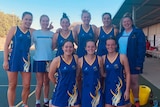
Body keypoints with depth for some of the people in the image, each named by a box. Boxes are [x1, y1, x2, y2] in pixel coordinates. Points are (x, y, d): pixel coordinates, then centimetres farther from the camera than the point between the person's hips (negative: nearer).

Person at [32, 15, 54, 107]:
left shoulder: (52, 34, 6)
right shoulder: (35, 33, 0)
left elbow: (53, 47, 11)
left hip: (49, 60, 2)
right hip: (38, 60, -2)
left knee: (47, 82, 12)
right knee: (40, 83, 1)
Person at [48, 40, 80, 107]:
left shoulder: (76, 58, -5)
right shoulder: (57, 60, -12)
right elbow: (51, 75, -2)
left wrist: (76, 83, 6)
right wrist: (58, 83, 7)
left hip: (73, 90, 3)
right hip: (61, 90, -3)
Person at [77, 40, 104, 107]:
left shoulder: (99, 59, -3)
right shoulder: (80, 60, -4)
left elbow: (102, 74, 6)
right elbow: (77, 76, 4)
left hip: (97, 89, 1)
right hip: (85, 89, 0)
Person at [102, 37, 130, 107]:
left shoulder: (122, 57, -7)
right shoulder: (103, 58, 0)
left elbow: (127, 74, -5)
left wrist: (127, 90, -8)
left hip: (120, 88, -2)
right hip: (108, 88, 2)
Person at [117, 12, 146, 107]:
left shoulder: (138, 32, -5)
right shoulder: (120, 34, 10)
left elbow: (141, 48, -11)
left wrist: (139, 63, -18)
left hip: (133, 62, -4)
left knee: (134, 82, 5)